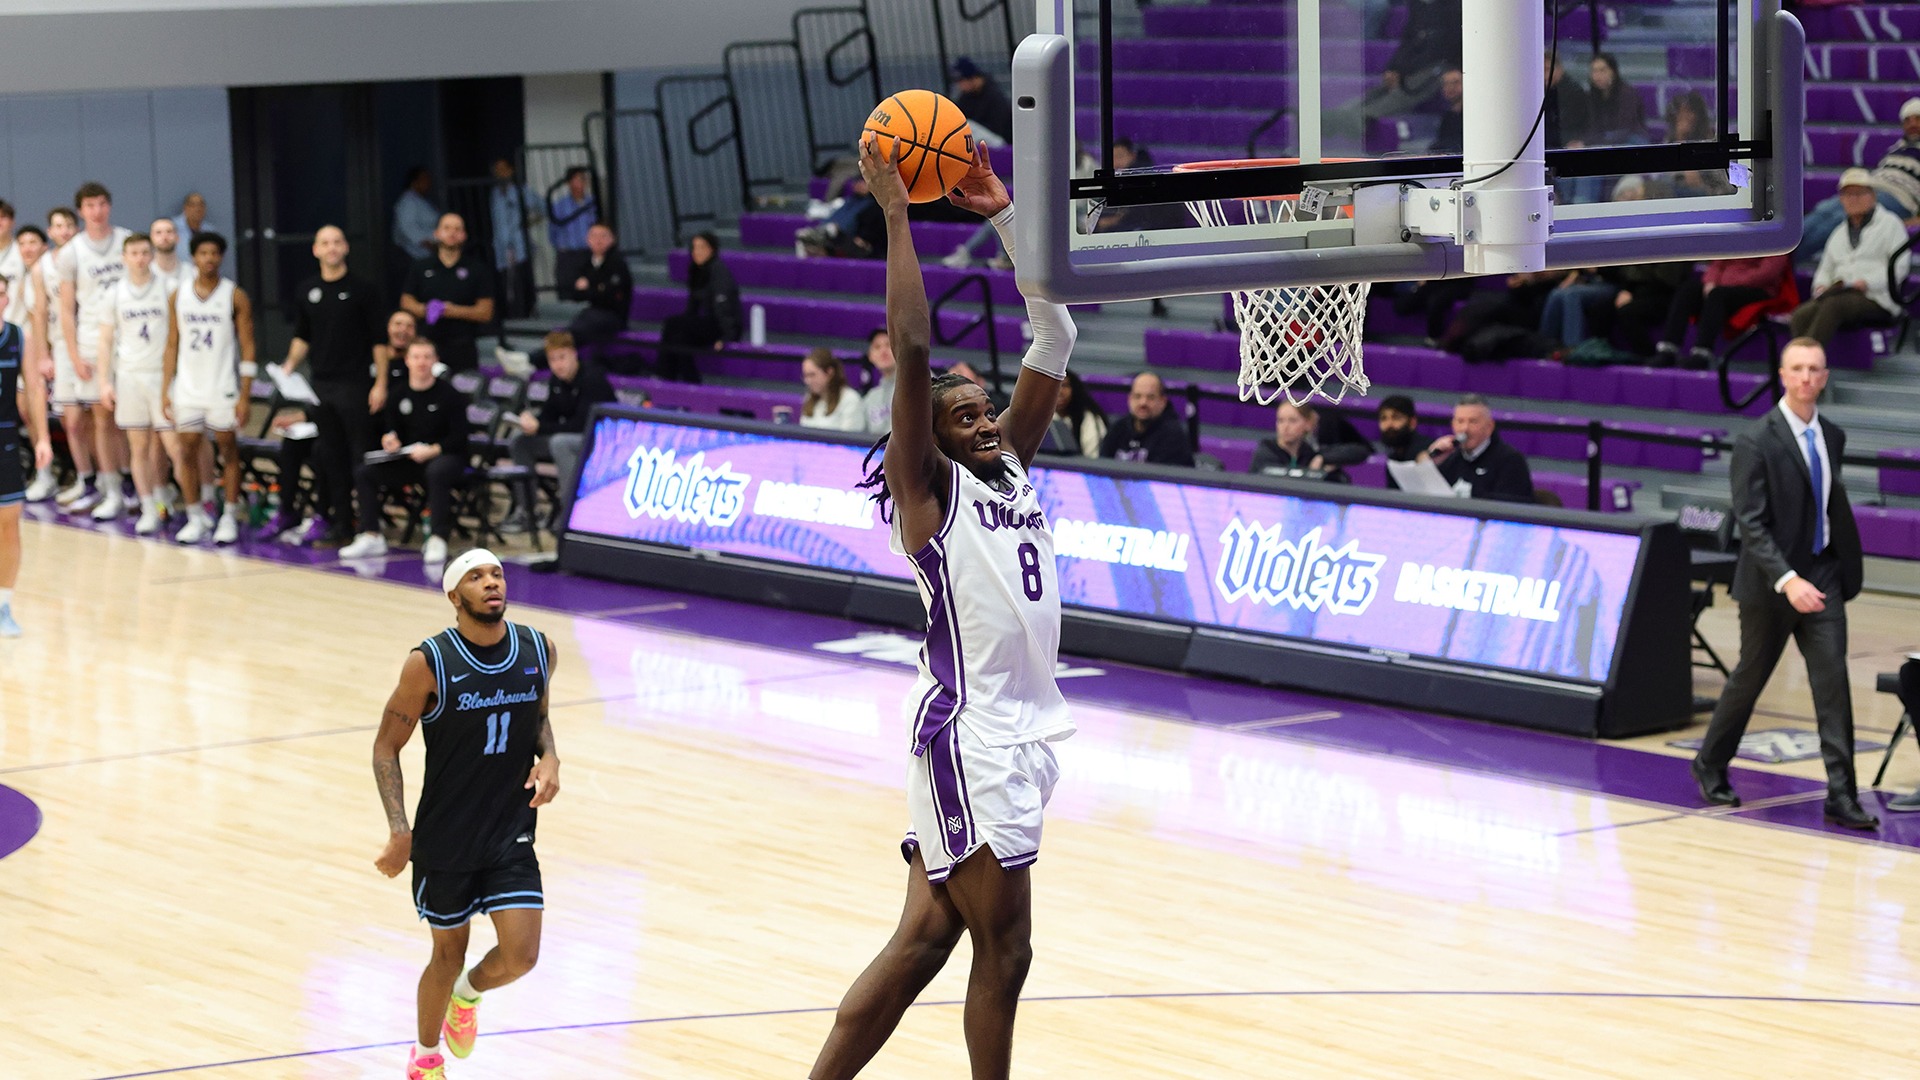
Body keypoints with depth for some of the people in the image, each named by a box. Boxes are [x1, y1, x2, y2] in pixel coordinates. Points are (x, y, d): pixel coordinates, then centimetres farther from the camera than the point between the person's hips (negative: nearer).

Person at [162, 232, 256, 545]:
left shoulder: (235, 296, -3)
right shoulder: (179, 296, 6)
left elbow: (247, 347, -4)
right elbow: (172, 344, 9)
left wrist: (245, 394, -10)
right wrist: (166, 388, 3)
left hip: (223, 388, -3)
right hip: (187, 387, 3)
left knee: (228, 449, 3)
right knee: (186, 450, 2)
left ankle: (230, 517, 10)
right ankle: (195, 517, 11)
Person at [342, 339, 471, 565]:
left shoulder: (449, 394, -7)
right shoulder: (399, 394, 8)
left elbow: (458, 437, -11)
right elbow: (389, 428, 17)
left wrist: (433, 450, -25)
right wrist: (389, 439, -8)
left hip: (445, 456, -6)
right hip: (407, 460, 6)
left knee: (436, 472, -41)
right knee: (364, 472, -11)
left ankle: (438, 540, -36)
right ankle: (371, 537, -9)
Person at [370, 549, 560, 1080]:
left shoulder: (539, 650, -5)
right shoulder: (429, 663, -17)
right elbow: (386, 746, -8)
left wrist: (549, 757, -5)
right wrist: (399, 830, -17)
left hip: (511, 834, 3)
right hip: (444, 837, -3)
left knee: (521, 955, -8)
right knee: (449, 953, 11)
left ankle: (466, 994, 29)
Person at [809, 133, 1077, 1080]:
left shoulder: (1011, 470, 15)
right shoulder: (928, 490, -4)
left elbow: (1053, 342, 14)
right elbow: (911, 347, -15)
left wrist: (1005, 217, 9)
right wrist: (896, 216, -12)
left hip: (1023, 735, 8)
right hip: (967, 737, -8)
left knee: (923, 941, 9)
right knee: (1003, 947, -2)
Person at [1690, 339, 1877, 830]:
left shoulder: (1832, 437, 7)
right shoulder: (1756, 440, -13)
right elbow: (1751, 523, -18)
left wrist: (1844, 569, 8)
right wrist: (1787, 580, -28)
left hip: (1822, 577, 4)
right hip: (1771, 583, -4)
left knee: (1833, 681, -6)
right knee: (1749, 679, 10)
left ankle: (1841, 796, -7)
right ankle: (1710, 768, 32)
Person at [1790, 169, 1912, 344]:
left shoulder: (1889, 223, 11)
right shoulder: (1839, 234, 29)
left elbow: (1899, 265, 0)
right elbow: (1826, 269, 28)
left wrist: (1866, 283, -14)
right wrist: (1821, 286, 3)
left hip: (1875, 299, -5)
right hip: (1839, 294, 5)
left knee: (1832, 305, -38)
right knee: (1801, 314, -28)